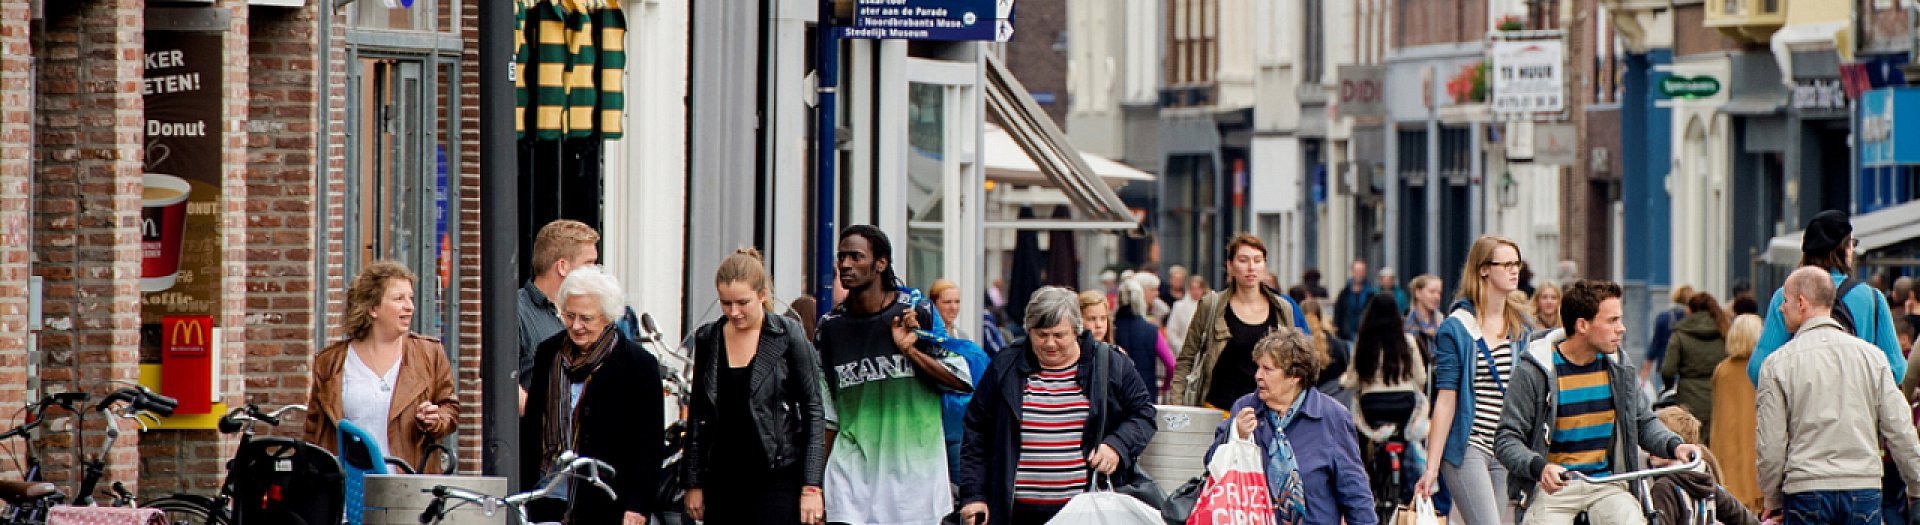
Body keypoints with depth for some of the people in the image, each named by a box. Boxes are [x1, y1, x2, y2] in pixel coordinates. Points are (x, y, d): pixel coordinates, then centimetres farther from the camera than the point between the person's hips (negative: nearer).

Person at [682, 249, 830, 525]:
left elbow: (814, 411, -3)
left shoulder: (788, 335, -4)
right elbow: (698, 415, 14)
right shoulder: (708, 339, 8)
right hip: (722, 479, 4)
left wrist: (811, 487, -8)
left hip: (777, 478, -4)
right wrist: (694, 483, 11)